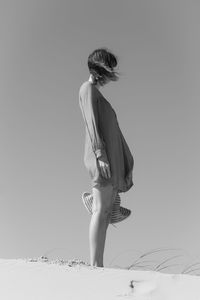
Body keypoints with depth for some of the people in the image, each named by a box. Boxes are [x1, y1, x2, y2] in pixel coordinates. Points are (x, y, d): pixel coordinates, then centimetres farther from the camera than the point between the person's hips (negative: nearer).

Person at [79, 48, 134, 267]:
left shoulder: (97, 93, 27)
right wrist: (100, 154, -22)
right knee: (100, 210, -14)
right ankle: (95, 266, -15)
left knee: (105, 213, 3)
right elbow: (91, 122, -12)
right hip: (101, 157, -9)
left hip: (110, 157, 9)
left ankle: (98, 266, 2)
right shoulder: (88, 88, 0)